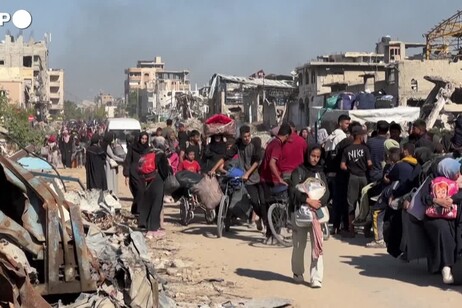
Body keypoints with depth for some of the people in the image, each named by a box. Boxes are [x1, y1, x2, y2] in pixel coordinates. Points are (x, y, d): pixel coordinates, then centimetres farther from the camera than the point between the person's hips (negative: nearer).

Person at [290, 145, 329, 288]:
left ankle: (316, 278, -10)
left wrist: (319, 202, -14)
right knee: (299, 243, 6)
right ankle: (298, 273, 26)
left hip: (317, 210, 2)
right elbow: (294, 189, -11)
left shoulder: (320, 172, 13)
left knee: (317, 244, -7)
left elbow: (326, 192, 5)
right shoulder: (299, 171, 1)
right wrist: (308, 200, -22)